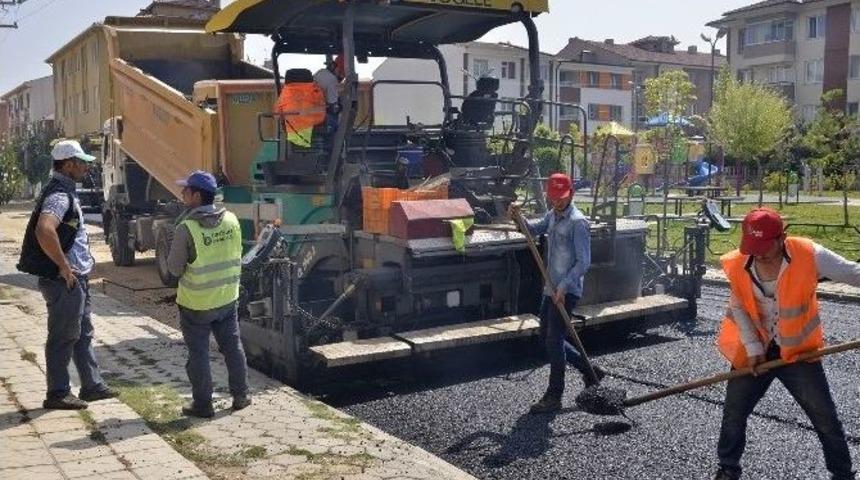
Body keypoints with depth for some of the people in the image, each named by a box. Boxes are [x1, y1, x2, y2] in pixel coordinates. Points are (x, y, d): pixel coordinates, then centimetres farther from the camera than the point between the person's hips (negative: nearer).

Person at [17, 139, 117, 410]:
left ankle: (92, 386, 26)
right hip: (64, 281, -10)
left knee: (83, 334, 16)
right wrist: (64, 266, -26)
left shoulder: (66, 191, 14)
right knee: (63, 338, 0)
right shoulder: (59, 195, -19)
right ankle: (57, 394, 11)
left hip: (76, 279, 10)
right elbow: (44, 231, -35)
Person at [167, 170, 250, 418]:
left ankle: (203, 404, 16)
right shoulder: (231, 220, -4)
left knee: (198, 354, 8)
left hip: (196, 303, -5)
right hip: (227, 298, 5)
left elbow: (175, 269, -11)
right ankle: (240, 396, 27)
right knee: (233, 346, 17)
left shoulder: (186, 228, -19)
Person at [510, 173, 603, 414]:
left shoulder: (578, 222, -16)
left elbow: (583, 262, -20)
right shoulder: (552, 215, 11)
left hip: (567, 292, -9)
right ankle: (589, 371, 30)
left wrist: (564, 287, -25)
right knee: (547, 338, 16)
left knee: (554, 341, -6)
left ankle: (553, 397, 5)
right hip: (552, 289, 9)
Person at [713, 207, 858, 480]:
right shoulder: (736, 265, -14)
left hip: (798, 352, -2)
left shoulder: (809, 255, -21)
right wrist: (752, 347, -7)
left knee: (825, 417, 5)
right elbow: (738, 308, -2)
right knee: (733, 414, 10)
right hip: (754, 352, 2)